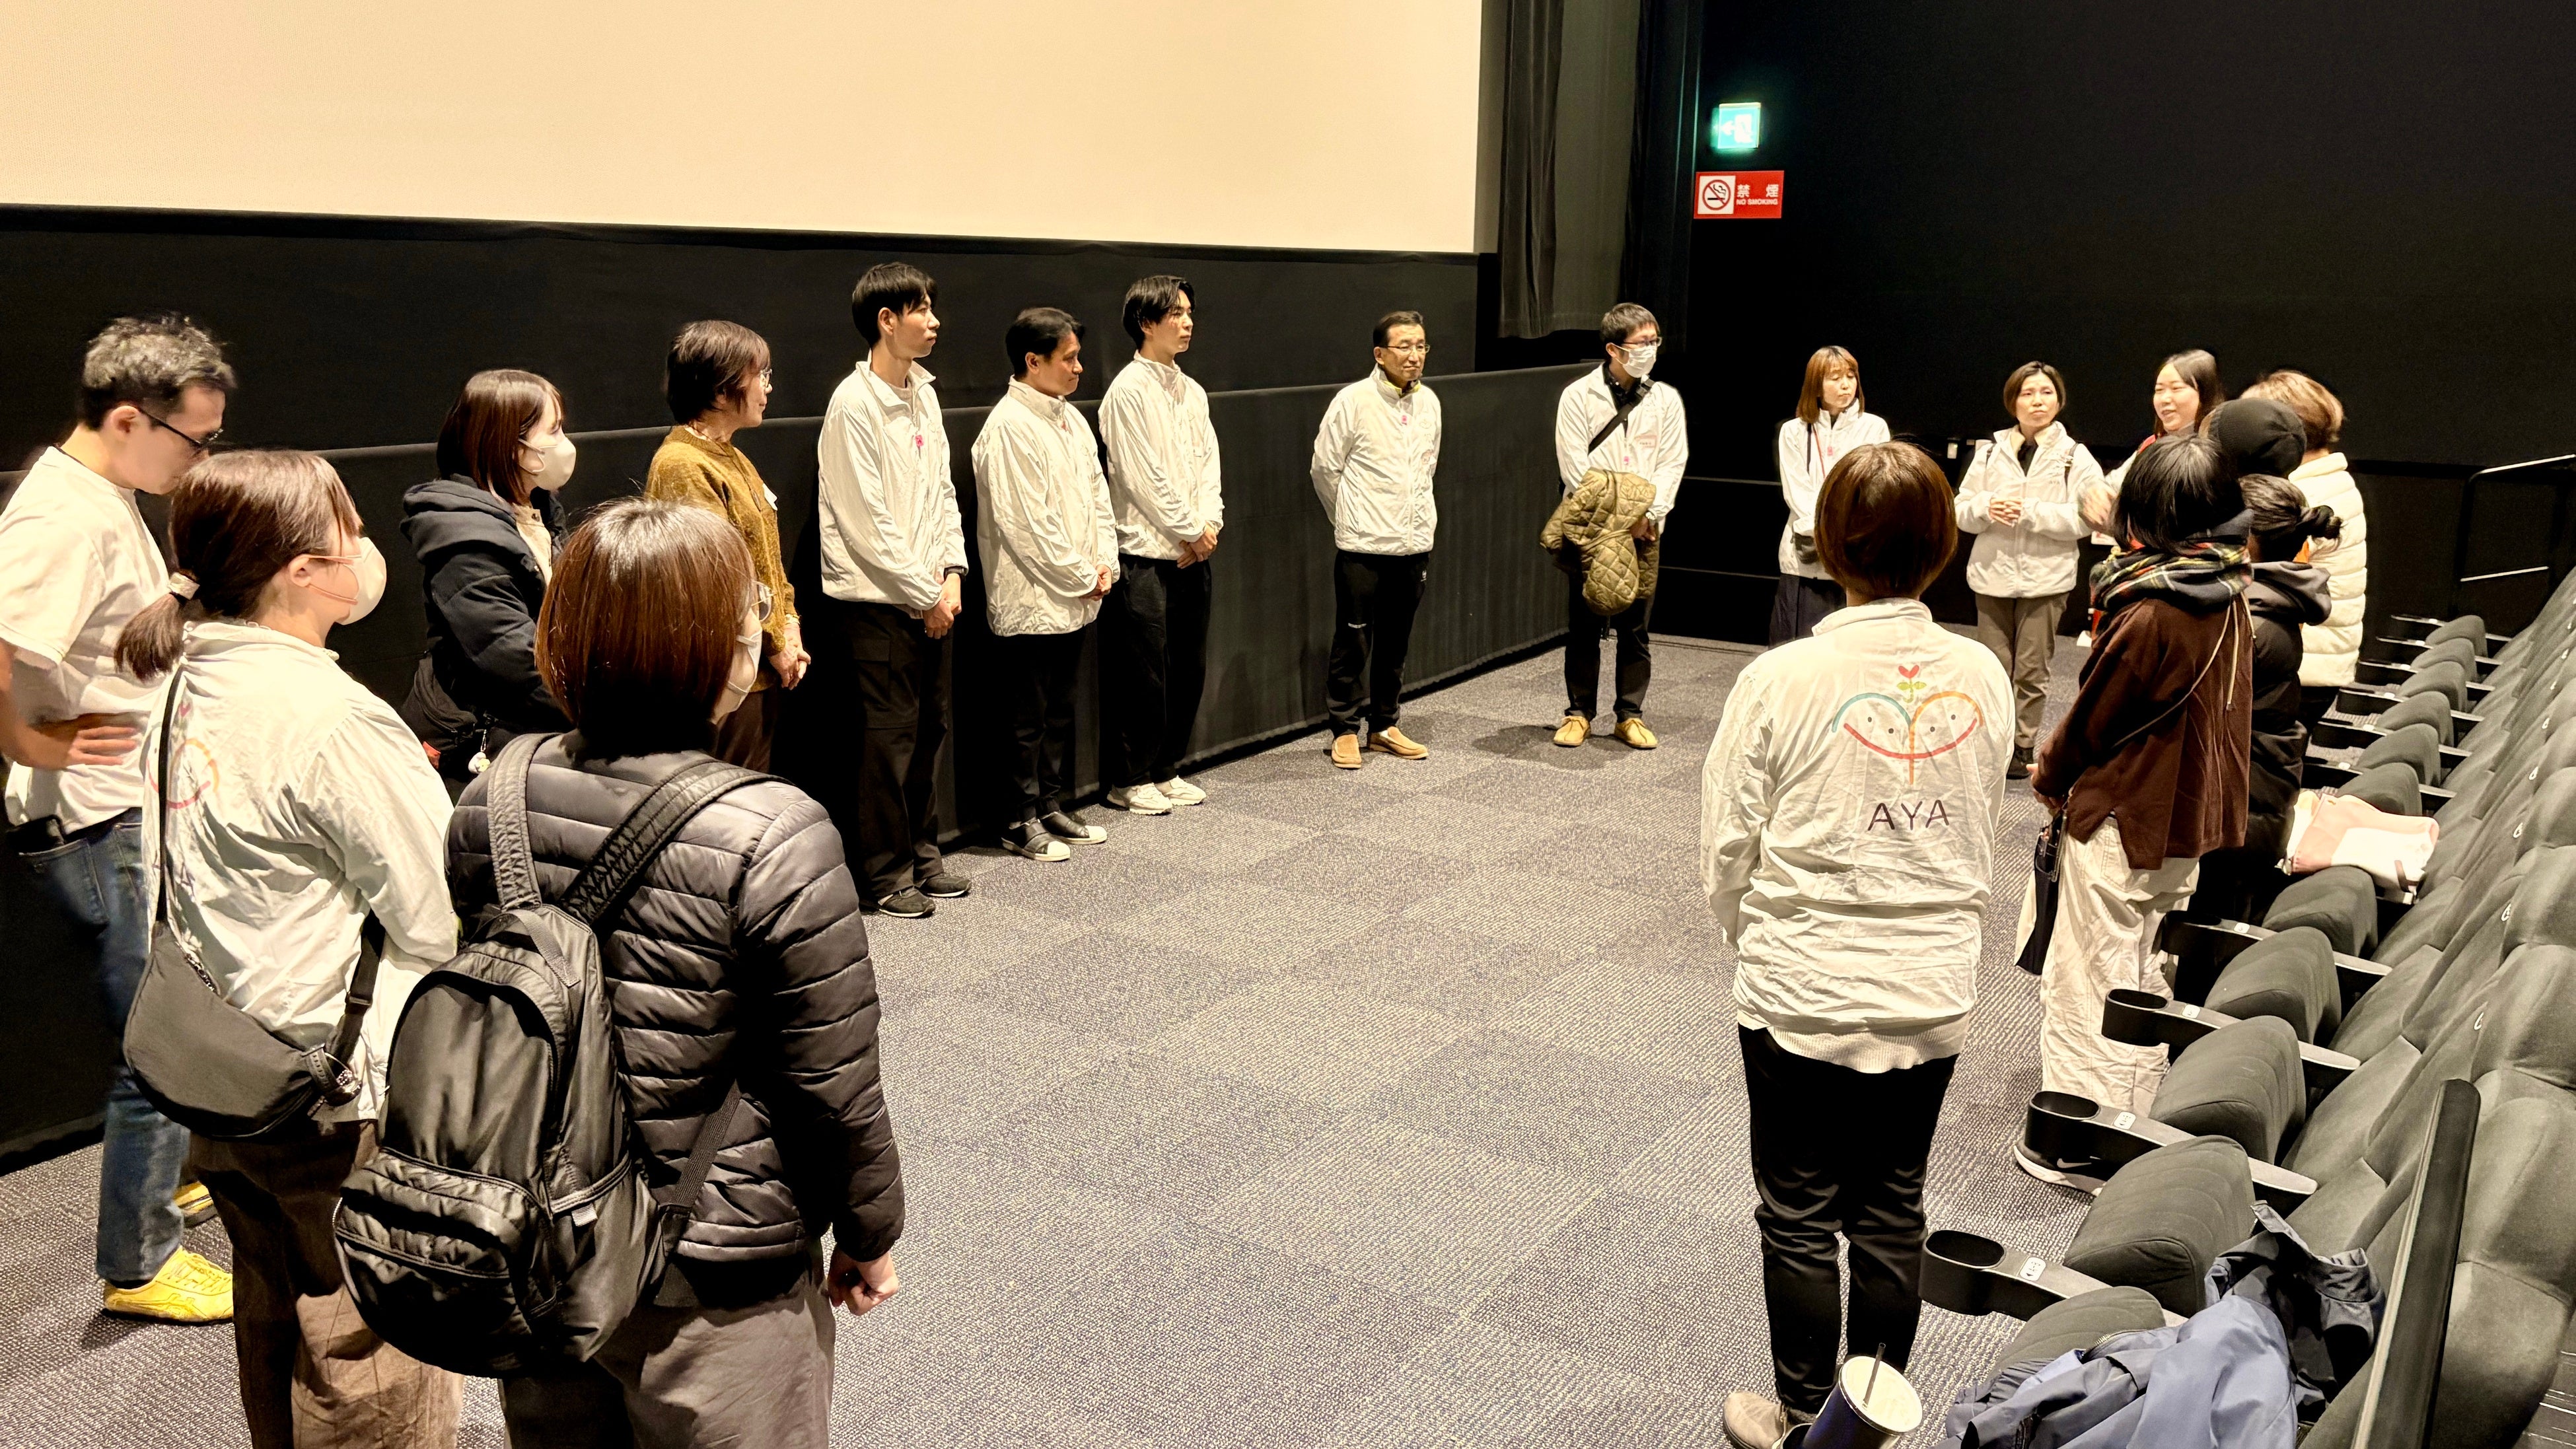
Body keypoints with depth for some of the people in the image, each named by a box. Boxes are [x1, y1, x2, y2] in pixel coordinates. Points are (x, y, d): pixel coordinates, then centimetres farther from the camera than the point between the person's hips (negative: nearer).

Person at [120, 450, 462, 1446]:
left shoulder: (184, 684, 2)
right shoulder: (333, 716, -24)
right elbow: (447, 923, -21)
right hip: (341, 1102, -8)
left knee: (276, 1314, 26)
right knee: (371, 1364, 8)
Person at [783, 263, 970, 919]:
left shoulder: (922, 392, 10)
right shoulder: (855, 404, -14)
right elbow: (868, 522, -16)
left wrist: (952, 571, 1)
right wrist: (926, 595, -11)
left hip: (928, 598, 8)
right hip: (876, 600, -7)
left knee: (930, 724, 13)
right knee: (890, 734, -2)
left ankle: (922, 855, 25)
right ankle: (886, 873, 10)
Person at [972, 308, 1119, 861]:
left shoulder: (1070, 417, 11)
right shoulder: (1009, 426, -16)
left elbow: (1097, 492, 14)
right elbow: (1027, 523, -19)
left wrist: (1104, 564, 1)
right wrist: (1082, 576, -13)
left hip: (1073, 597, 8)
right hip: (1031, 599, -8)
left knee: (1060, 709, 16)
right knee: (1030, 716, 2)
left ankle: (1054, 807, 27)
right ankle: (1023, 821, 14)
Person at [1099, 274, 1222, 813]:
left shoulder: (1192, 391, 13)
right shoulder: (1128, 391, -10)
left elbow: (1209, 462, 10)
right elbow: (1143, 476, -14)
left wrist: (1208, 526, -6)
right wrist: (1190, 531, -9)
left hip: (1193, 554, 7)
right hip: (1146, 556, -7)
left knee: (1188, 669, 11)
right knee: (1143, 674, -2)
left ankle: (1165, 769, 24)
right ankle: (1129, 780, 11)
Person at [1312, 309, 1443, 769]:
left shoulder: (1429, 401, 7)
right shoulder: (1353, 401, -10)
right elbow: (1324, 468, -2)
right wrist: (1350, 520, 7)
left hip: (1414, 543, 5)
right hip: (1363, 546, -5)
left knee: (1395, 643, 13)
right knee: (1353, 642, 1)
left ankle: (1385, 725, 25)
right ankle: (1345, 730, 13)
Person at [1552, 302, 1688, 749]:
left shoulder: (1666, 399, 6)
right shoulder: (1578, 395, -2)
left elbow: (1671, 463, 2)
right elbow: (1575, 468, -8)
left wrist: (1649, 514, -12)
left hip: (1643, 529, 2)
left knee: (1635, 627, 5)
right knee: (1584, 625, 4)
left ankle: (1631, 715, 15)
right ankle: (1580, 713, 15)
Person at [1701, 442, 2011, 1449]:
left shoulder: (1781, 680, -18)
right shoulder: (1982, 678, -6)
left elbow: (1728, 854, -10)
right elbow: (1981, 834, 6)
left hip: (1804, 995, -4)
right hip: (1934, 992, 4)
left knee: (1801, 1216, 13)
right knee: (1892, 1212, 19)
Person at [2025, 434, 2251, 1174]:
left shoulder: (2150, 615, -26)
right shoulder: (2228, 599, 0)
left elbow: (2092, 717, -14)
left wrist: (2049, 777, 6)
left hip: (2124, 824, -8)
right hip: (2186, 818, 8)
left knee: (2092, 985, 4)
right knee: (2144, 977, 23)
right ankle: (2134, 1127, 38)